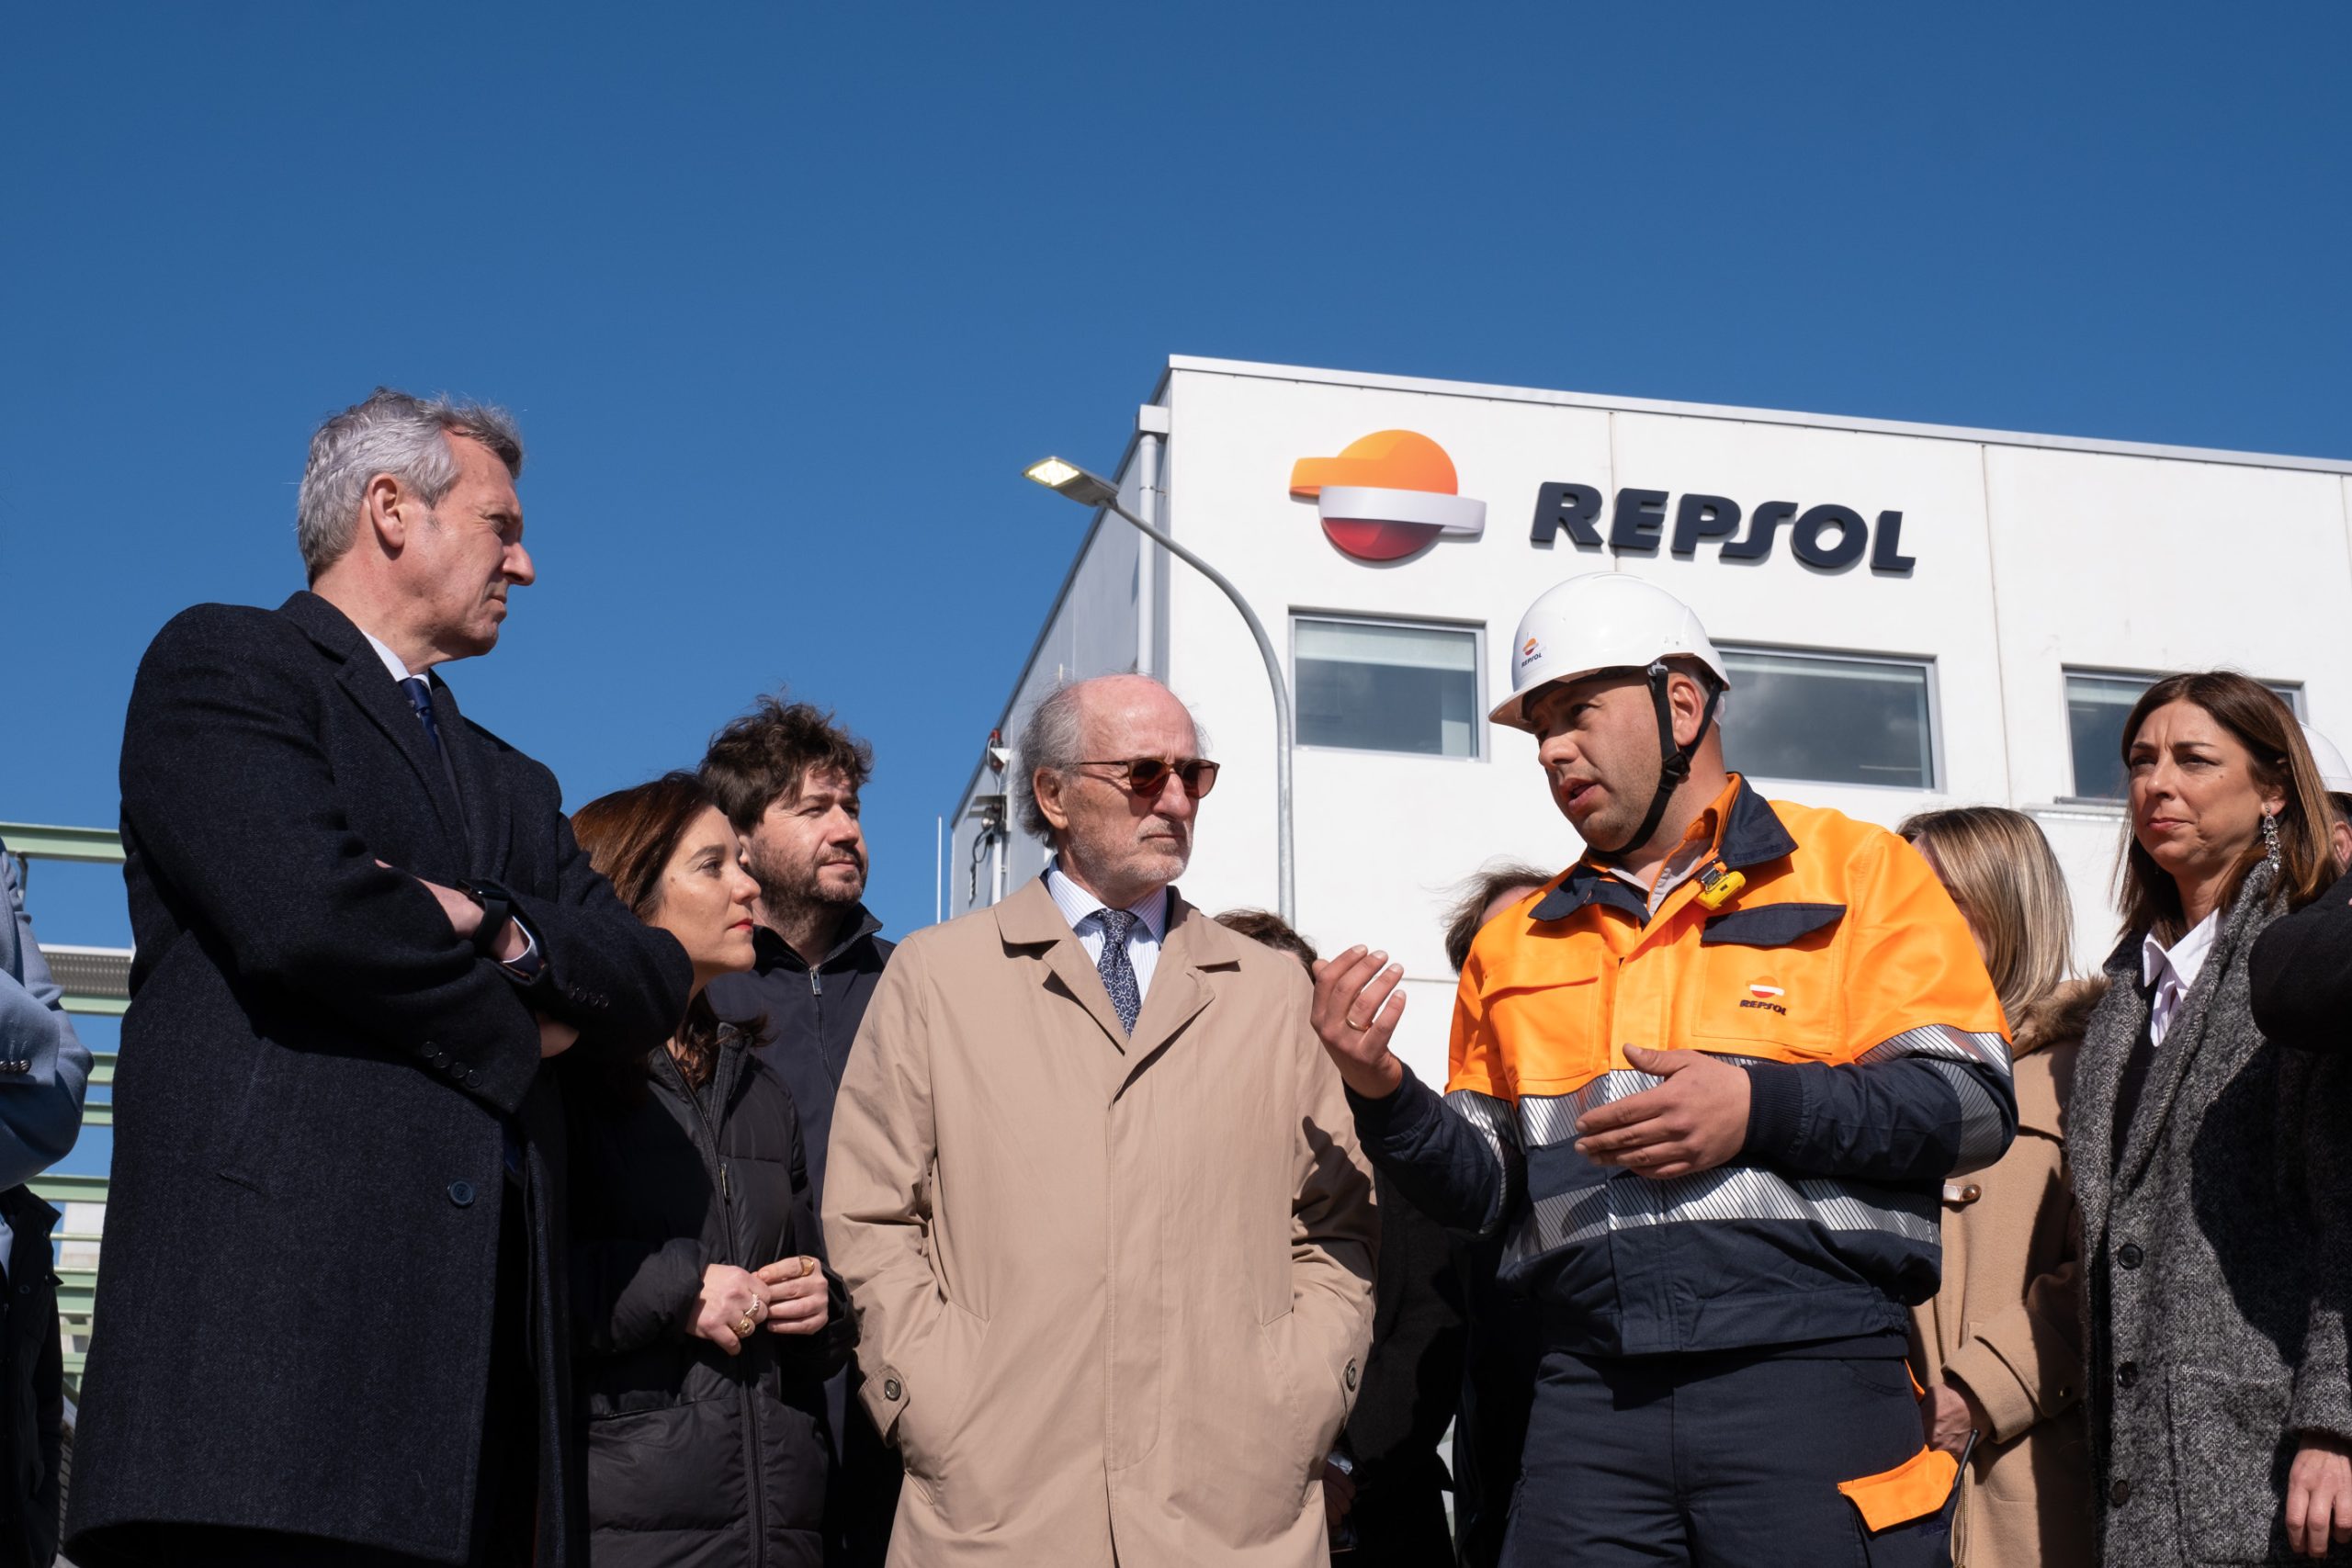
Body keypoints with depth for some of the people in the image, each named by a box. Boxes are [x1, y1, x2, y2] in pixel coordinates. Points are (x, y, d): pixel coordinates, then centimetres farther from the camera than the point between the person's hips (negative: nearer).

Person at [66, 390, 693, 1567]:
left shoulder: (514, 784, 30)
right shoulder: (221, 662, 7)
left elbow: (655, 984, 17)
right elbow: (299, 907, -11)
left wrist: (495, 927, -3)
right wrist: (512, 1031, 3)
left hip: (477, 1297, 7)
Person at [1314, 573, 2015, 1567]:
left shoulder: (1855, 872, 7)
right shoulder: (1517, 944, 19)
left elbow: (1972, 1102, -2)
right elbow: (1491, 1187, 18)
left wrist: (1760, 1108, -14)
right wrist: (1385, 1095, 0)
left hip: (1811, 1376, -3)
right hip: (1592, 1398, 4)